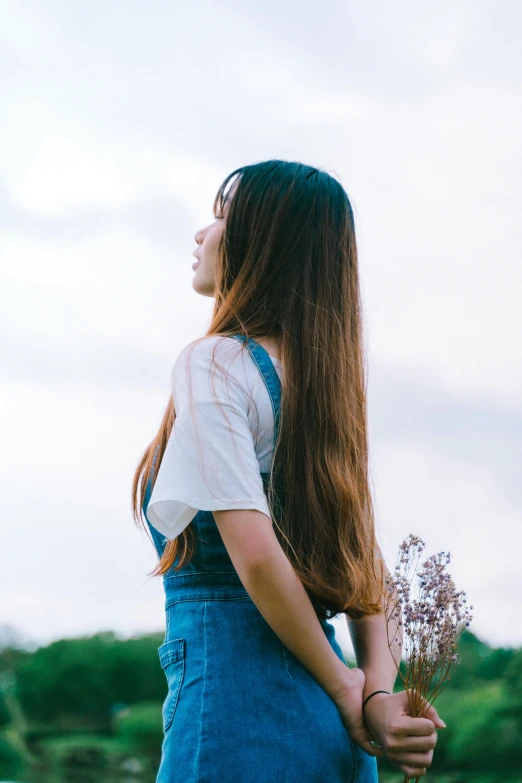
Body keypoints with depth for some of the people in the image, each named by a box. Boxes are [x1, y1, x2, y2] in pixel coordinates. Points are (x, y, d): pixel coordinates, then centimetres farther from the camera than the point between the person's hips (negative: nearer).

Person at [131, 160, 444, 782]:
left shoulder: (213, 363, -11)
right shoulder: (317, 377, 14)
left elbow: (256, 552, -19)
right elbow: (365, 562, 11)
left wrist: (345, 690, -8)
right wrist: (379, 695, 1)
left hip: (233, 694, -8)